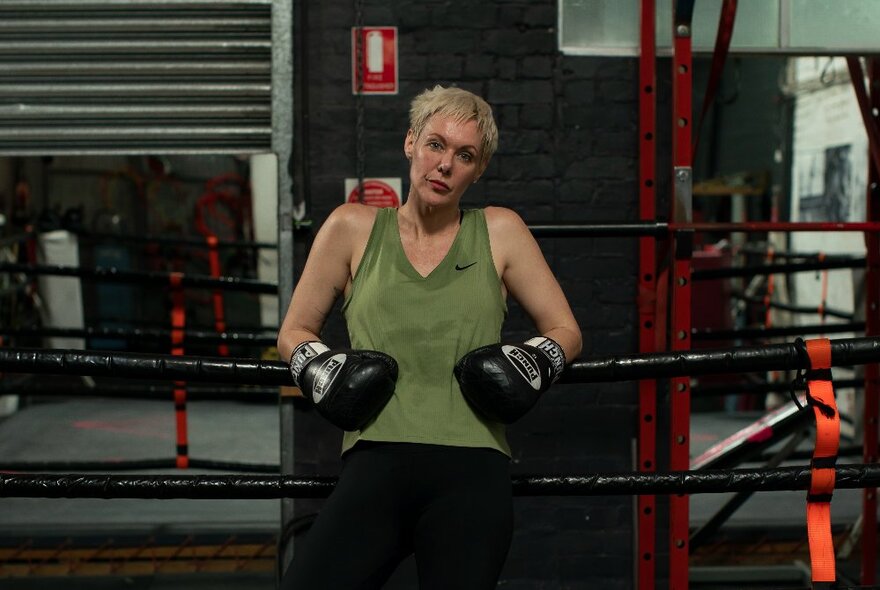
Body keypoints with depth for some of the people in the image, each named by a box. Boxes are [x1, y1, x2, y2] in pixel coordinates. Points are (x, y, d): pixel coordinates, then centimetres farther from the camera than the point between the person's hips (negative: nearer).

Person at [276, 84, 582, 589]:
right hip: (376, 468, 0)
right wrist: (320, 367, -3)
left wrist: (535, 363, -5)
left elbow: (566, 332, 15)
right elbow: (295, 332, 17)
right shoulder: (353, 227, 10)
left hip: (472, 476, 0)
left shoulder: (500, 232, 10)